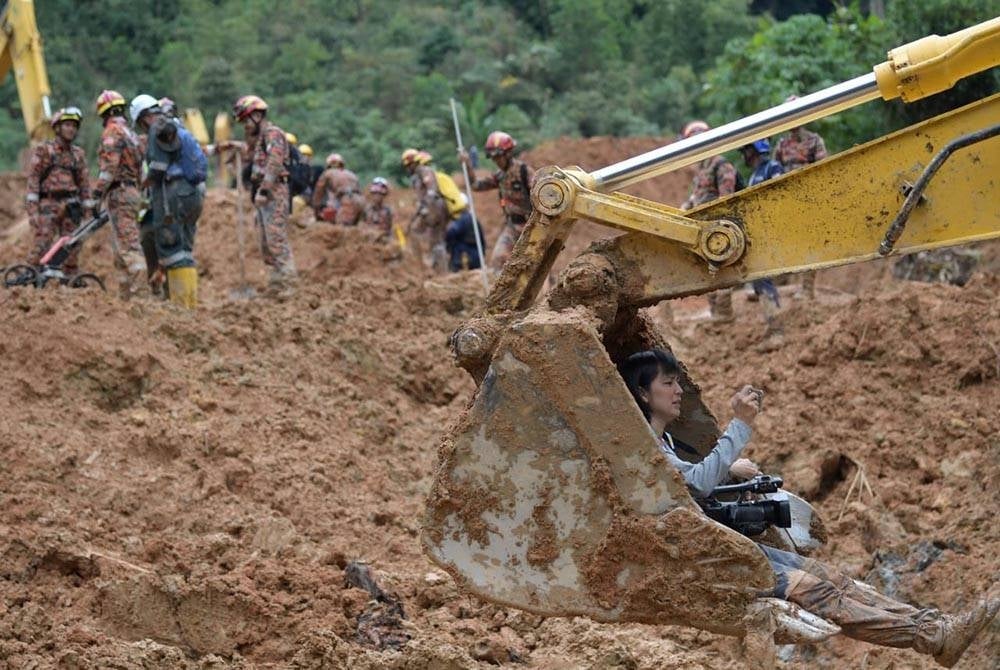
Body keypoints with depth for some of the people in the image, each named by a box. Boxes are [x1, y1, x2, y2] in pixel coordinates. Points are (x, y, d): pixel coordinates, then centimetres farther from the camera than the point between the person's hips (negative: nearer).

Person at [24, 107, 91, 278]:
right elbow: (33, 177, -3)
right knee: (43, 244, -13)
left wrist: (88, 205, 8)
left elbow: (84, 182, 15)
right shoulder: (42, 150, 3)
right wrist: (32, 206, -11)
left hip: (70, 205, 4)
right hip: (48, 204, -4)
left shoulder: (78, 154, 15)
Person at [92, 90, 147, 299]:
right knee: (121, 249, 13)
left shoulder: (113, 131, -8)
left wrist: (98, 192, -19)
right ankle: (125, 292, 14)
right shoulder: (131, 133, 21)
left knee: (128, 244, -14)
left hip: (119, 193, -10)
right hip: (133, 191, 10)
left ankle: (140, 290, -21)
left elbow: (109, 165, -18)